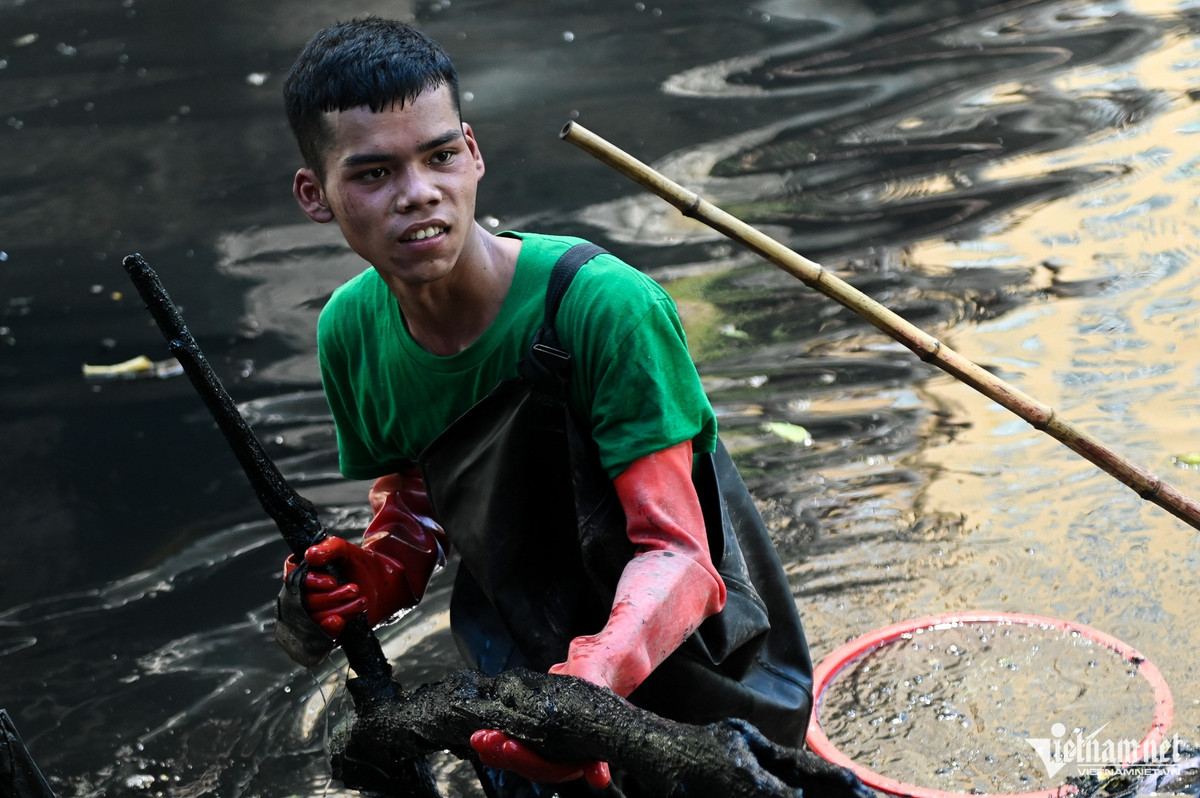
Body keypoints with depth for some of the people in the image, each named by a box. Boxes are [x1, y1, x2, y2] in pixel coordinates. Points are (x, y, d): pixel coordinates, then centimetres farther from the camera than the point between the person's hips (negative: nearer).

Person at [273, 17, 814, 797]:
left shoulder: (605, 306, -27)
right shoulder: (351, 331, -9)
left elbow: (676, 554, -27)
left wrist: (595, 677, -45)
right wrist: (370, 579, -14)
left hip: (694, 668, -4)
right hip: (523, 659, 4)